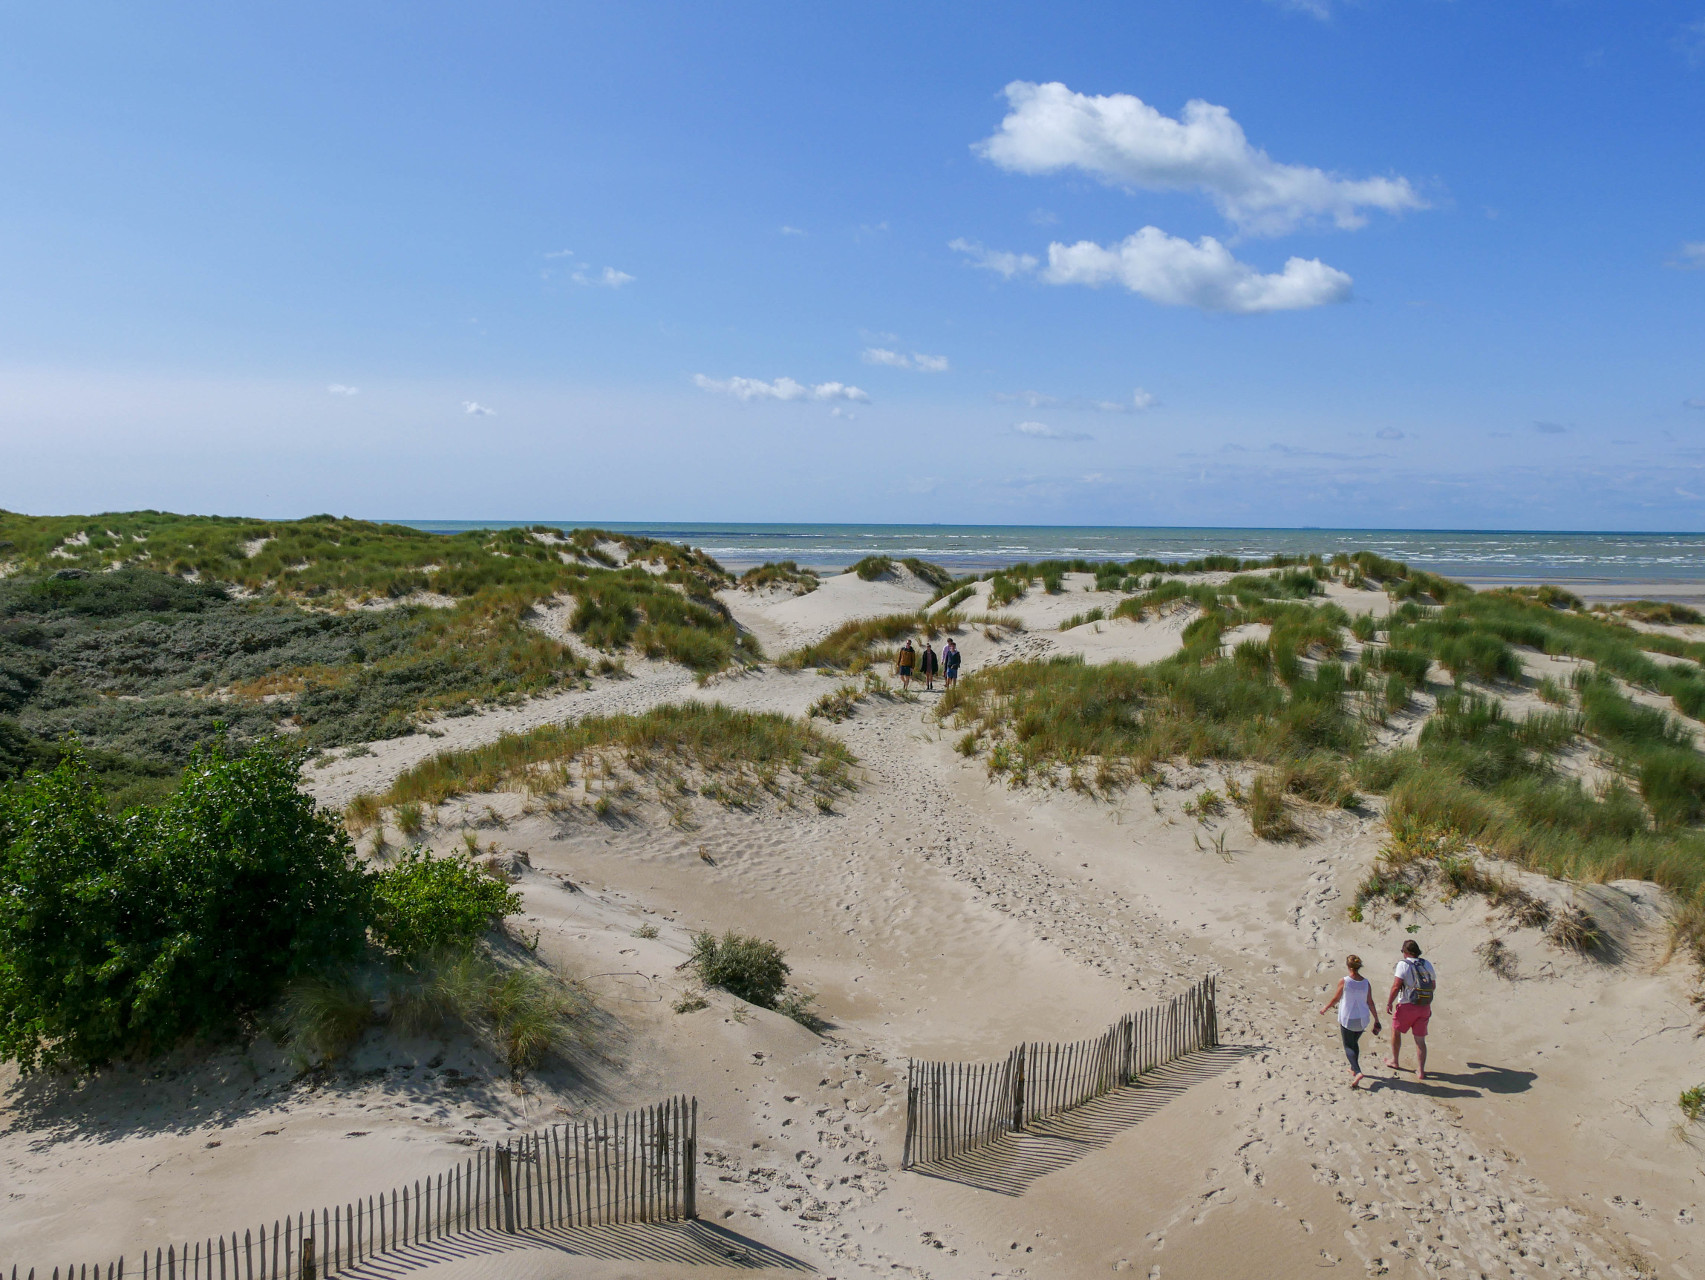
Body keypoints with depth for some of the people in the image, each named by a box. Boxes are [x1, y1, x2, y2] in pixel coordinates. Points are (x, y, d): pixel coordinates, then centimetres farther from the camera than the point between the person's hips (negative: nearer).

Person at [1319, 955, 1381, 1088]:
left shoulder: (1344, 981, -16)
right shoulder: (1366, 983, -5)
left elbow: (1336, 999, -6)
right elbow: (1370, 1003, 0)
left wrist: (1325, 1007, 12)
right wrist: (1376, 1020, 10)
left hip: (1347, 1019, -4)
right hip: (1362, 1019, 4)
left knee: (1349, 1046, 3)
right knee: (1355, 1043, 25)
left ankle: (1357, 1072, -16)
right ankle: (1354, 1068, 36)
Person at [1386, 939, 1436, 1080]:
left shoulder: (1403, 964, -11)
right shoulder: (1427, 964, 6)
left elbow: (1396, 986, -17)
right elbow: (1433, 985, 14)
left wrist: (1389, 1003, -8)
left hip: (1407, 1005, -5)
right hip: (1425, 1007, 5)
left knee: (1395, 1030, 18)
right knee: (1420, 1039, 11)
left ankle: (1395, 1061, 28)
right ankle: (1421, 1071, 10)